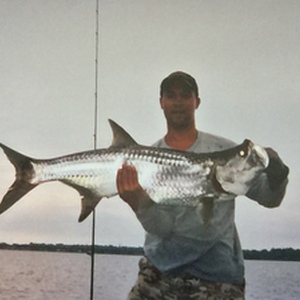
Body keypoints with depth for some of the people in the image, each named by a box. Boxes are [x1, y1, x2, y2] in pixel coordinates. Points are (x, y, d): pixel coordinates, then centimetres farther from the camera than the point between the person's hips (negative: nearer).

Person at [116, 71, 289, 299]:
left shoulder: (224, 150, 3)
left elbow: (269, 198, 3)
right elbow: (160, 227, -7)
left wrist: (276, 175, -18)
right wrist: (138, 201, -27)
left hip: (217, 274, -1)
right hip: (161, 270, 1)